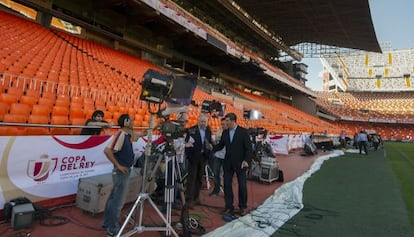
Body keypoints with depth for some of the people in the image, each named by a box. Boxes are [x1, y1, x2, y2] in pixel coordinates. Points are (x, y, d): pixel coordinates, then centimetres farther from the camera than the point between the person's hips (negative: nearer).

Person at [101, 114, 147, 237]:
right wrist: (118, 165, -21)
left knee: (113, 198, 18)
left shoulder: (128, 134, 6)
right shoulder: (121, 134, -20)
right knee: (118, 200, 0)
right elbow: (107, 150, -28)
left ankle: (107, 223, 31)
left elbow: (142, 133, 26)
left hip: (124, 171, 9)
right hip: (121, 171, -9)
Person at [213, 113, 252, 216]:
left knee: (242, 185, 6)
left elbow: (248, 147, -9)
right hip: (228, 163, 4)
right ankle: (229, 206, 20)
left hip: (240, 163, -4)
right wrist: (211, 149, -8)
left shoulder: (243, 131, -8)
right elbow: (220, 145, 9)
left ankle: (242, 207, 21)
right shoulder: (225, 132, 7)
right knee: (227, 185, 7)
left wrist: (246, 160, -20)